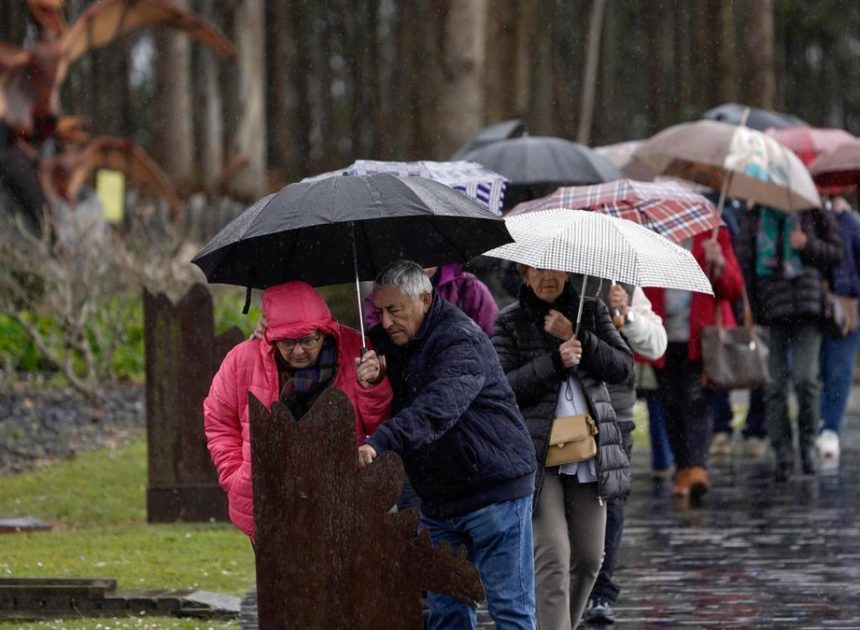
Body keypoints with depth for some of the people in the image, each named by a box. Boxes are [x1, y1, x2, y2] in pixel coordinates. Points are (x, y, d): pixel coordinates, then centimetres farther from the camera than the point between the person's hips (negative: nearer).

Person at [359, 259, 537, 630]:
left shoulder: (461, 340, -18)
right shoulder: (398, 344, 11)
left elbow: (438, 406, -36)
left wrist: (380, 442, -48)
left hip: (495, 491, -9)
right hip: (437, 499, 9)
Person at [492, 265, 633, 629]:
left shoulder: (592, 312, 11)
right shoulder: (509, 323, 2)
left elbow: (623, 367, 1)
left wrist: (576, 337, -10)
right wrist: (555, 361, -17)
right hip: (538, 454, -4)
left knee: (589, 557, 8)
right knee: (553, 556, -15)